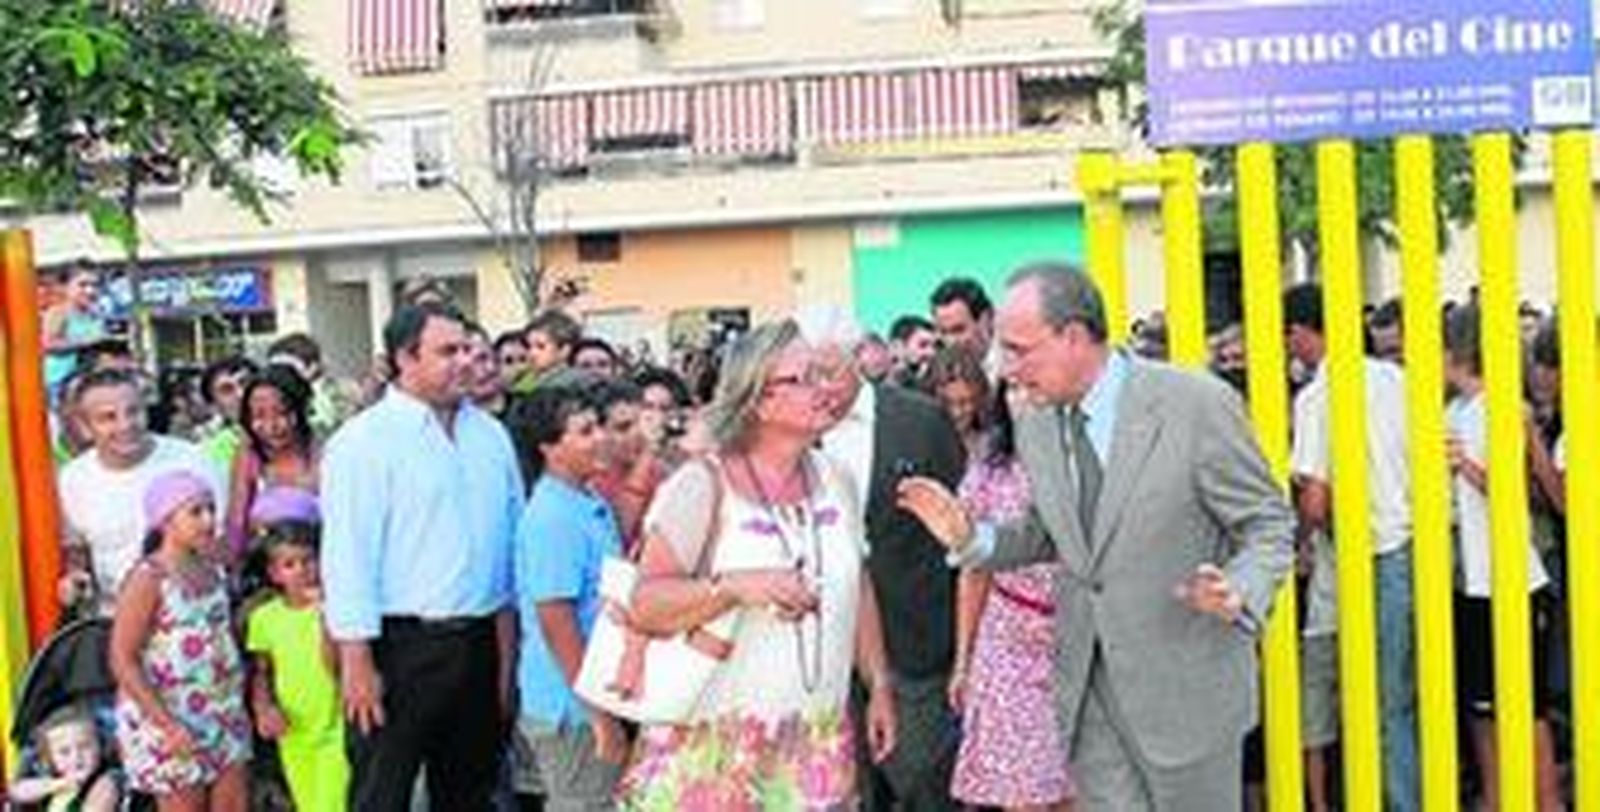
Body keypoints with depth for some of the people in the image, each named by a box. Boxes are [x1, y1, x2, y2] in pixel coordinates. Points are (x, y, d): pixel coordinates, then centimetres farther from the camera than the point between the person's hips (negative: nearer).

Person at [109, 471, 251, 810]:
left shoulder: (214, 570, 5)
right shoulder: (149, 578, -14)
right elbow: (122, 660, -16)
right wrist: (167, 724, -20)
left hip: (223, 715, 6)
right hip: (167, 718, -6)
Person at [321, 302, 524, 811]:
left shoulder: (490, 434, 8)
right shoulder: (364, 441, -10)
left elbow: (513, 534, 11)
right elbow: (347, 555, -13)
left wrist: (509, 635, 8)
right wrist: (357, 661, -16)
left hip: (480, 642, 6)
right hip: (401, 646, -6)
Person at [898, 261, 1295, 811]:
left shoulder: (1198, 405, -15)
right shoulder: (1034, 424, 3)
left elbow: (1269, 525, -8)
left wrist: (1237, 593, -29)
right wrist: (971, 539, -3)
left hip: (1184, 684, -4)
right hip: (1087, 689, 5)